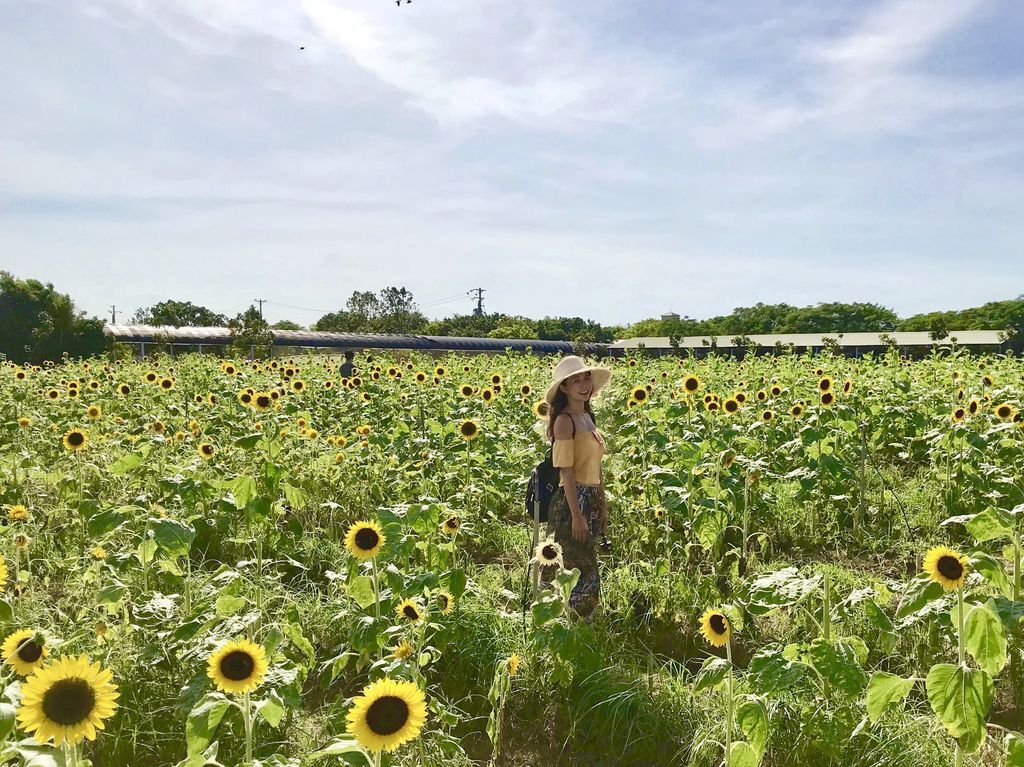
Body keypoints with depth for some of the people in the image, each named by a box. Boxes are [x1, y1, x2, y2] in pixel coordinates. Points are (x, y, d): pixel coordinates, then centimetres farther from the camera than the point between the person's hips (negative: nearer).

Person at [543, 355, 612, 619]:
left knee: (581, 574, 14)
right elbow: (566, 471, -17)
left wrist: (602, 508, 16)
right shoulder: (565, 420, -13)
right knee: (583, 577, -4)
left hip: (591, 501, 8)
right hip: (572, 502, -8)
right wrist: (577, 515, -20)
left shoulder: (587, 417, 13)